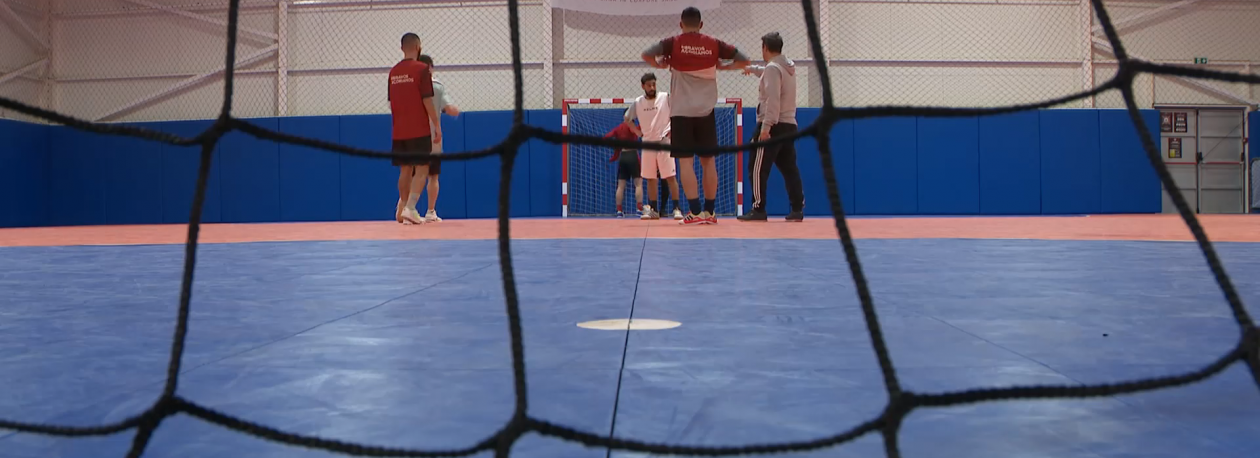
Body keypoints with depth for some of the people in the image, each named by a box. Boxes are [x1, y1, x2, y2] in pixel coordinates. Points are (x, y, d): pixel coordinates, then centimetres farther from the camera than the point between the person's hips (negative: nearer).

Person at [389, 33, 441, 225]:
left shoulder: (393, 72, 10)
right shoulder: (421, 69, -9)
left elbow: (391, 102, 15)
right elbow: (427, 101, -13)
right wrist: (437, 126, -8)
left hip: (399, 131, 6)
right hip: (419, 130, -6)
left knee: (405, 169, 12)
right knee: (421, 169, -2)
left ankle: (402, 209, 14)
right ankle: (410, 208, -13)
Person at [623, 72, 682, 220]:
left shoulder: (666, 97, -5)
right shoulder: (638, 103, 4)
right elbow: (627, 119, 18)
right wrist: (637, 131, 7)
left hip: (664, 142, -4)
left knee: (670, 176, -9)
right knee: (650, 178, 6)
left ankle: (677, 208, -7)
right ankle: (653, 210, 13)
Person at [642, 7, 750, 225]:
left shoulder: (674, 43, -2)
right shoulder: (714, 44, 4)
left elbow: (646, 55, -12)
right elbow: (744, 60, 6)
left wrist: (662, 65, 5)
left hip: (681, 111, -2)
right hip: (706, 111, 2)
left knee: (686, 160, -2)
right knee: (708, 160, 11)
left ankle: (695, 212, -9)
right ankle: (709, 211, 13)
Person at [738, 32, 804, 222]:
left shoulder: (772, 68, -11)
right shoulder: (788, 68, 16)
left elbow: (772, 100, -21)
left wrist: (765, 126, -23)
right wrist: (753, 69, 57)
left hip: (772, 127, -8)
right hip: (789, 125, 9)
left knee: (759, 169, -4)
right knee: (790, 169, 9)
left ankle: (758, 209, -5)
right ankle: (797, 209, 6)